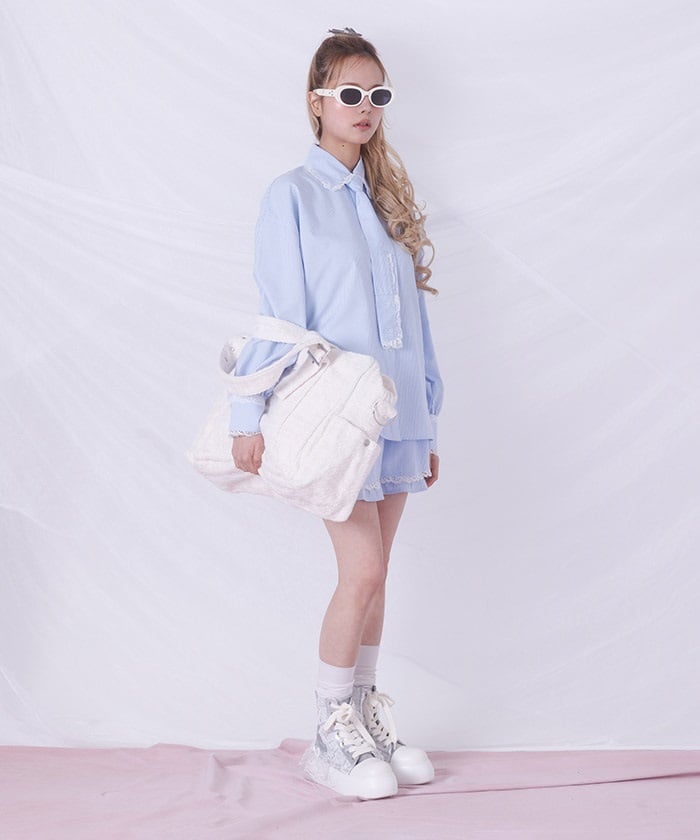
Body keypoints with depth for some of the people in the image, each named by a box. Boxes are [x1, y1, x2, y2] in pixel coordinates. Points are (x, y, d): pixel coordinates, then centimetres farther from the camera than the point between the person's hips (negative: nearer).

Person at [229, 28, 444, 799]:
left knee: (371, 576, 10)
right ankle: (331, 737, 6)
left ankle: (367, 719, 21)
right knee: (363, 572, -9)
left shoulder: (387, 198, 16)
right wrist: (251, 414, -13)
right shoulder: (292, 196, -1)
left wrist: (427, 423, 14)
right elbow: (276, 311, -7)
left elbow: (412, 315, 15)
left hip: (396, 411, 6)